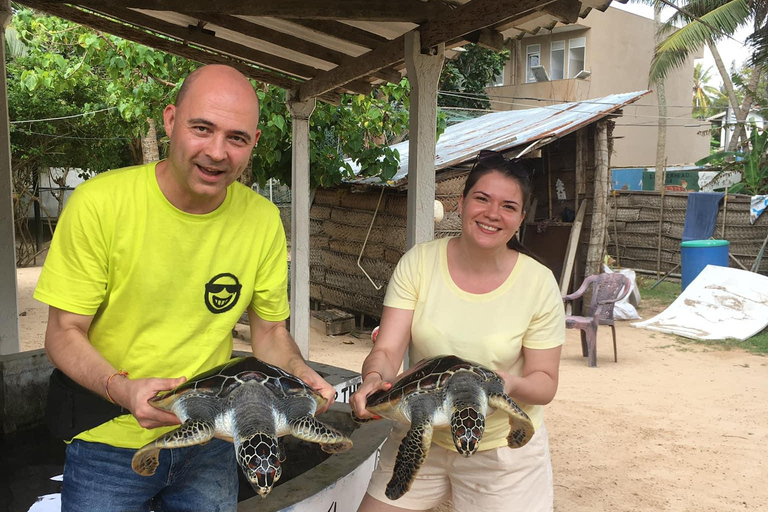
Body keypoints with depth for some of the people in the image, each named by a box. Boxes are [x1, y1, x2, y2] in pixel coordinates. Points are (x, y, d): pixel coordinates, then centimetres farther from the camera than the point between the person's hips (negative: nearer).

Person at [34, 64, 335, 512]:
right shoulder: (100, 202, -17)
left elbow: (270, 331, 2)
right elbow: (64, 333, -11)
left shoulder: (263, 219, -8)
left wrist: (298, 372, -19)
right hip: (110, 443, -2)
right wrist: (122, 389, -30)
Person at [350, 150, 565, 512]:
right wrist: (374, 377, -36)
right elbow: (387, 350, -13)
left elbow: (544, 383, -7)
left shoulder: (539, 283, -12)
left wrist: (512, 385, -30)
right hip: (419, 437, 1)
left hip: (502, 451, -1)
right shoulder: (419, 262, -9)